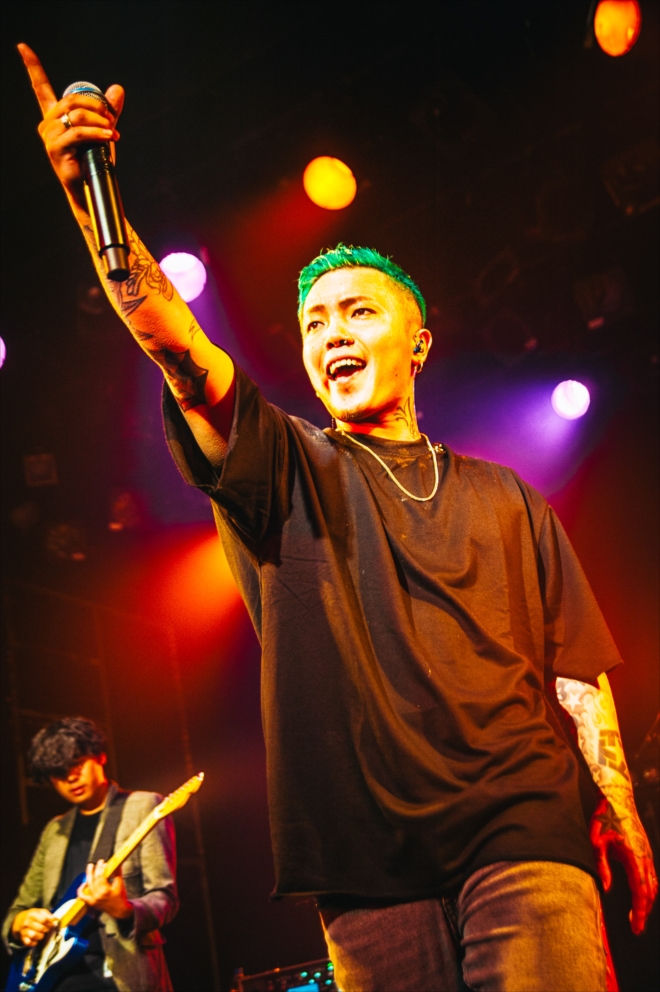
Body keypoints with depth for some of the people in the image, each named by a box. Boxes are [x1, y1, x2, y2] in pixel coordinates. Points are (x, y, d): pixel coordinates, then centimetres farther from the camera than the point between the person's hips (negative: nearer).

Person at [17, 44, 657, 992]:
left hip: (522, 832, 1)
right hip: (369, 865, 0)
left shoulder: (500, 498, 16)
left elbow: (574, 670, 12)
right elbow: (183, 353, -6)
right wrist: (89, 195, -18)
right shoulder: (289, 472, 11)